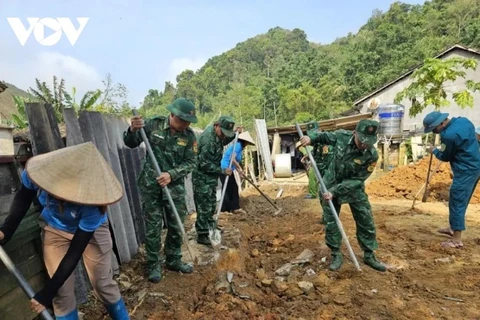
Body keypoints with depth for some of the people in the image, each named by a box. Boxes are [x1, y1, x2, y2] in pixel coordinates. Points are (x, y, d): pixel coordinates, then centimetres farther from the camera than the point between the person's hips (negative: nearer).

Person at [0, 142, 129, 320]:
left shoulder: (92, 204, -40)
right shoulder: (37, 170, -33)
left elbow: (75, 252, -29)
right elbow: (23, 198, -6)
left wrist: (47, 293, -24)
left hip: (92, 231, -3)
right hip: (56, 230, 3)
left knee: (103, 284, 3)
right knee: (62, 292, 1)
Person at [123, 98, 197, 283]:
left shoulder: (189, 135, -6)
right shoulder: (154, 125, -8)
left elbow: (191, 162, -6)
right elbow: (130, 144, 1)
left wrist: (171, 175, -21)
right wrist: (132, 130, -21)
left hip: (175, 186, 2)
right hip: (150, 185, -1)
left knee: (176, 226, 12)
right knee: (153, 227, 6)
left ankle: (174, 260, 32)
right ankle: (153, 265, 24)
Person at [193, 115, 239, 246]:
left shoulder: (216, 134, 1)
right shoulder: (208, 138, -27)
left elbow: (222, 143, 24)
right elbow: (204, 164, -26)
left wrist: (235, 135, 7)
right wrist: (223, 171, -18)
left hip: (211, 176, 10)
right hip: (202, 177, -10)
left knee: (211, 204, 21)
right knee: (204, 206, -2)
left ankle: (210, 227, 37)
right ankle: (202, 235, 9)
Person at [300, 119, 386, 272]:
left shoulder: (372, 155, -23)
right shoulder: (342, 136, -19)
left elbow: (357, 180, -22)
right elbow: (323, 136, 2)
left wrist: (335, 191, -28)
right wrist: (310, 138, -19)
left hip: (354, 187, 0)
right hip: (331, 184, 1)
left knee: (366, 221, 6)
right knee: (330, 221, 5)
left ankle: (369, 255, 27)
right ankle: (336, 255, 21)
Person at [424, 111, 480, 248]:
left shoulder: (448, 135, -25)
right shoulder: (463, 120, 3)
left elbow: (446, 157, -10)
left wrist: (434, 151, 8)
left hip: (465, 171, -10)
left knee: (457, 203, -3)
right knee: (459, 201, 20)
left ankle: (457, 240, 4)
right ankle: (453, 228, 34)